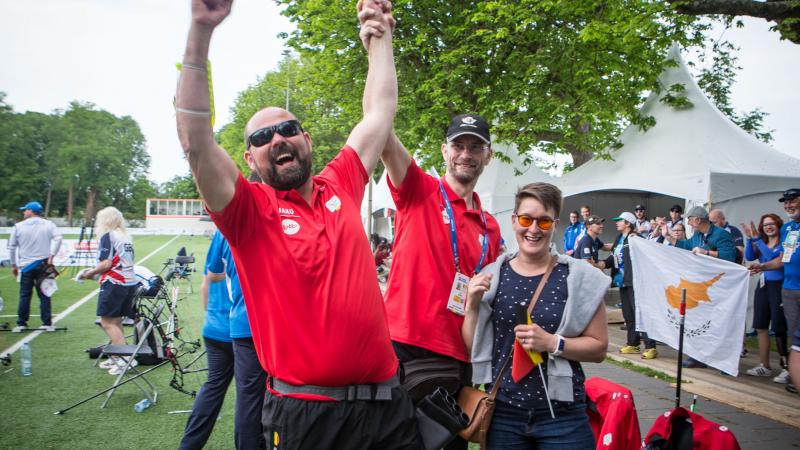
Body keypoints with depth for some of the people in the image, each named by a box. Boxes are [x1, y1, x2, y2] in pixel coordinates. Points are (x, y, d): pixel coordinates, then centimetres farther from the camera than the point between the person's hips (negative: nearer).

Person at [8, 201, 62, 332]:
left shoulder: (18, 226, 3)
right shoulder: (48, 224, 3)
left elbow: (12, 246, 6)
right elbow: (57, 238, -12)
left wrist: (13, 265, 15)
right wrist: (51, 255, -8)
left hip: (25, 266, 0)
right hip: (43, 264, 0)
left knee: (24, 295, 7)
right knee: (44, 295, 3)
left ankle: (21, 324, 11)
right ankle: (47, 324, 4)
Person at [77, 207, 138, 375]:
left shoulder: (108, 236, -8)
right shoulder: (126, 237, 17)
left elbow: (106, 264, -15)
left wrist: (90, 273, 1)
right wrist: (95, 272, 21)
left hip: (114, 284, -8)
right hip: (131, 282, 8)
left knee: (107, 322, -6)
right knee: (116, 322, 14)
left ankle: (126, 358, -12)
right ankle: (116, 358, 19)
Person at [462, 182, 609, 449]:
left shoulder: (580, 277, -4)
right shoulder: (491, 276, 1)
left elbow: (599, 347, -3)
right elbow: (471, 348, 3)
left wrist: (552, 343, -18)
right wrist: (472, 306, -12)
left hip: (562, 416, -1)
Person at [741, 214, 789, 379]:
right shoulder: (761, 244, 13)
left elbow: (772, 256, -21)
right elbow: (749, 257, -1)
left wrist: (757, 239, -24)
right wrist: (750, 239, -13)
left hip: (779, 286, -7)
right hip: (763, 286, 7)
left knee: (779, 328, -6)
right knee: (761, 327, 7)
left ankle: (787, 367, 4)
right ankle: (765, 366, 14)